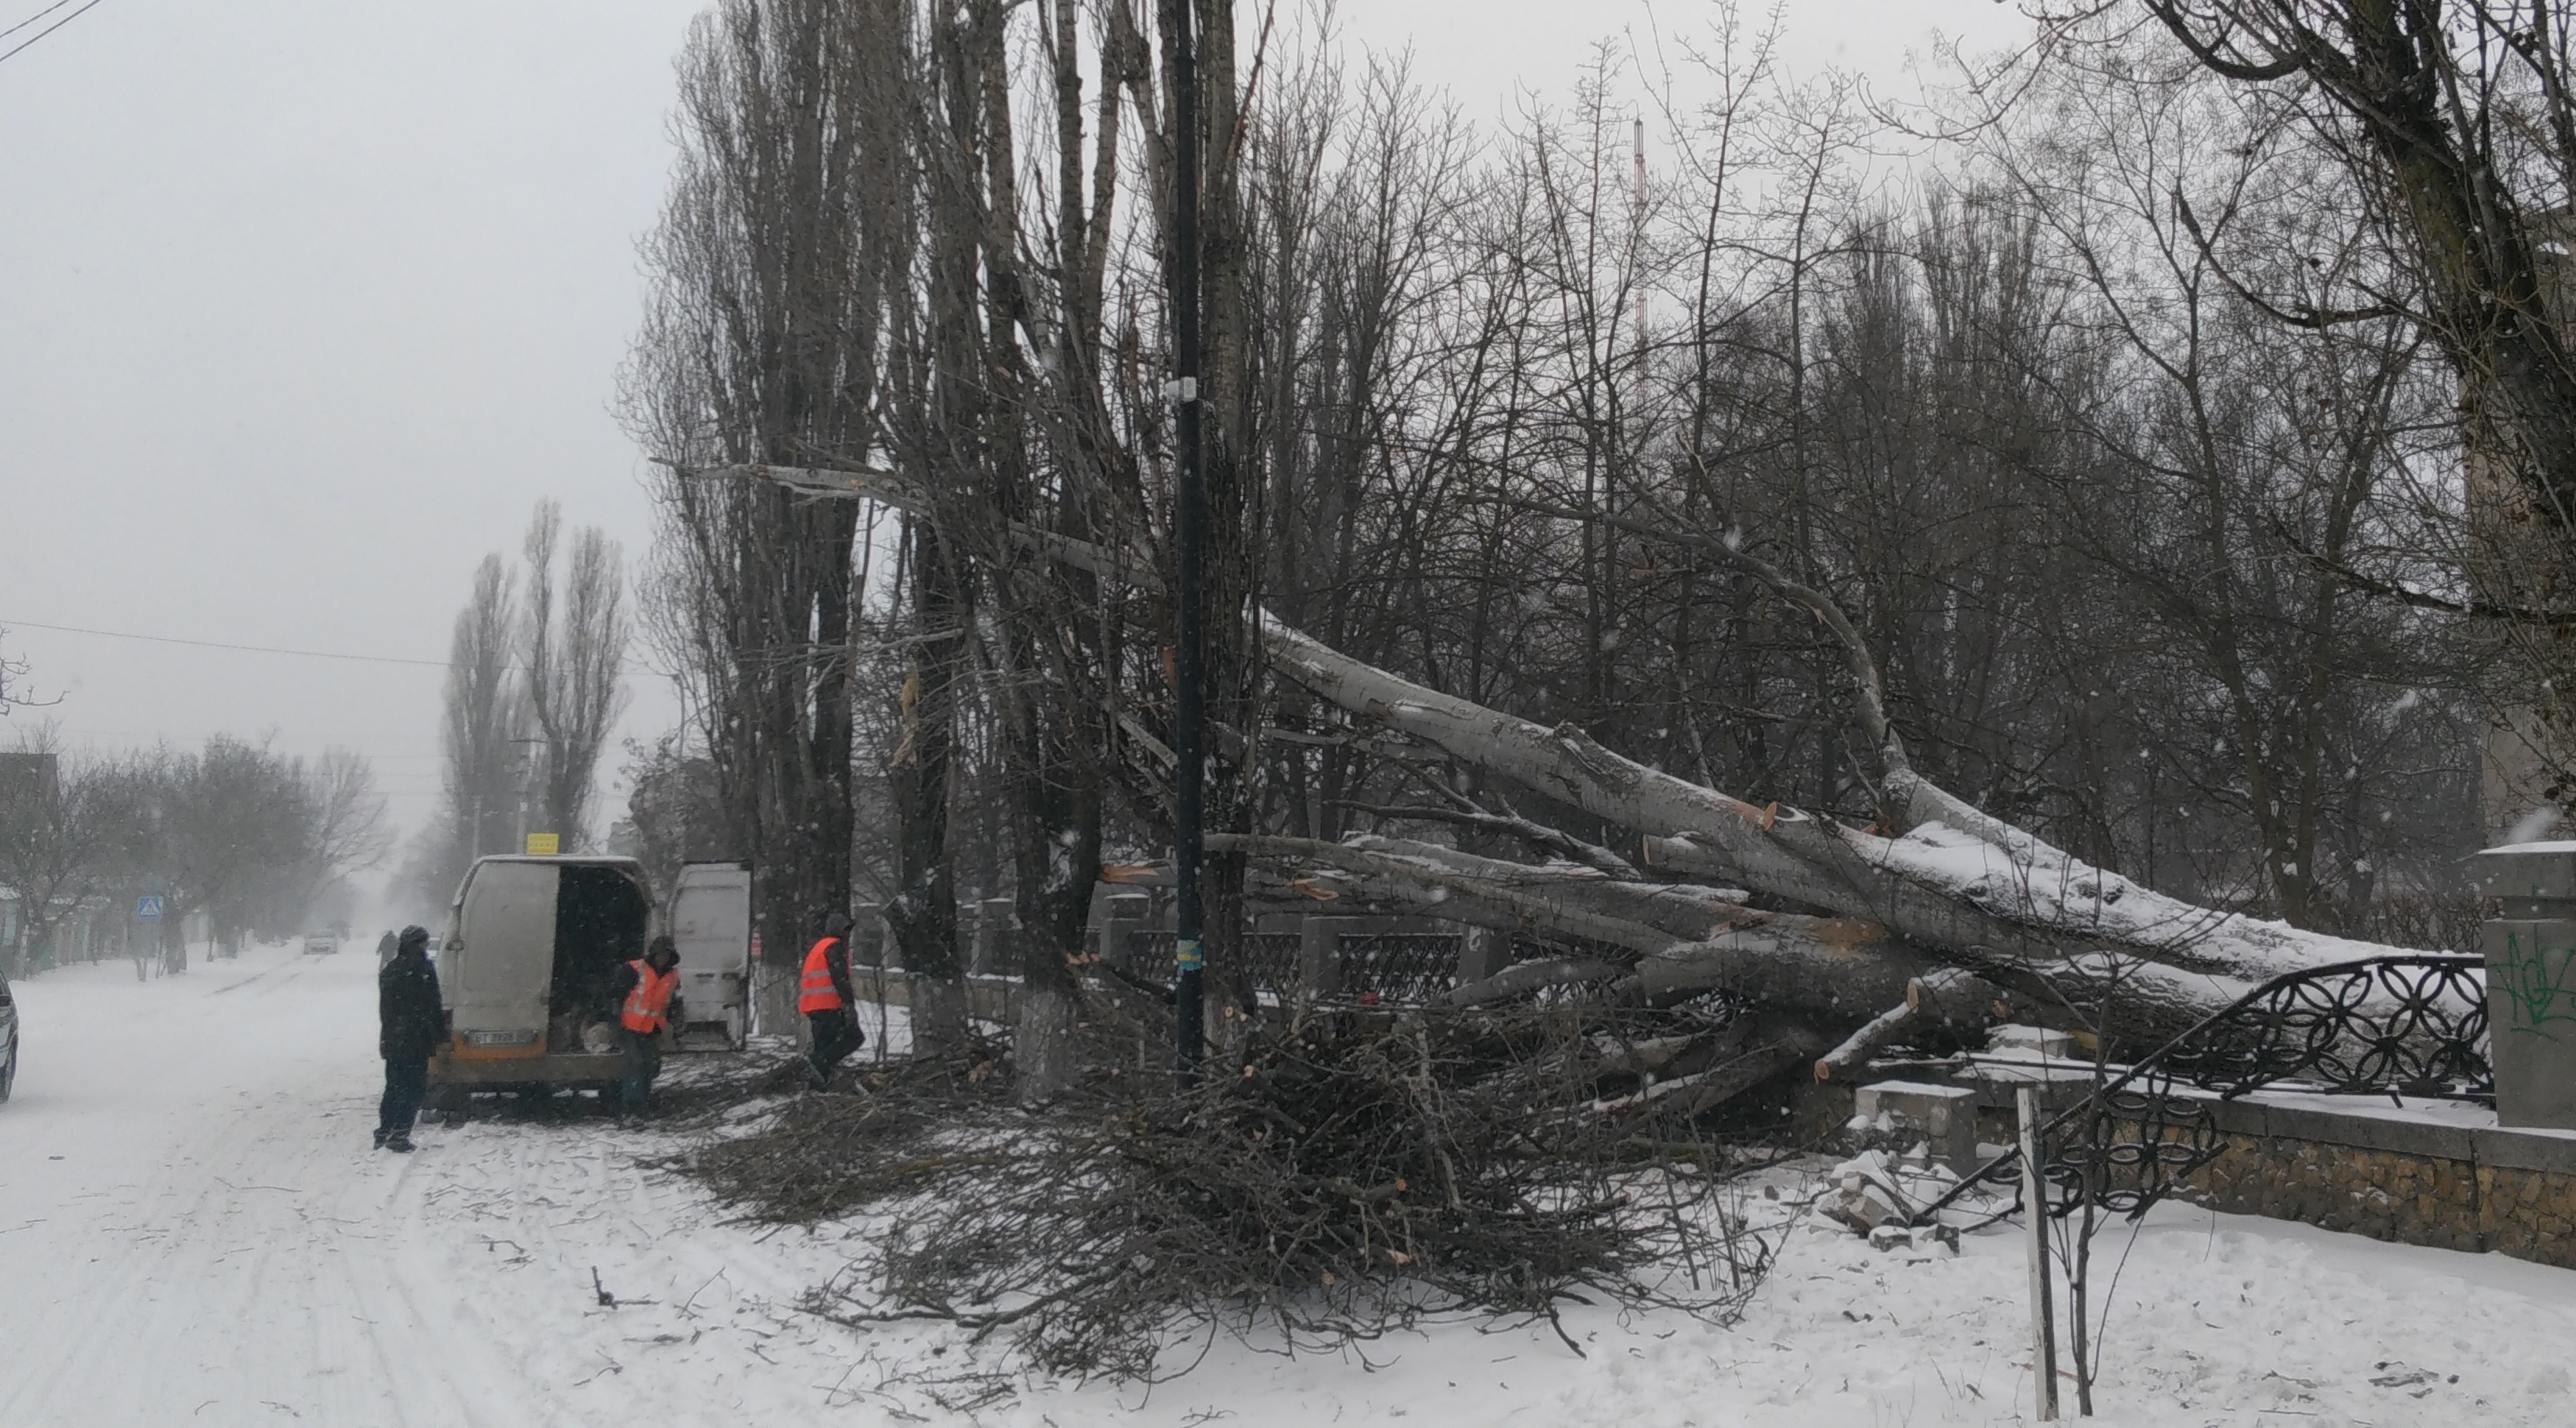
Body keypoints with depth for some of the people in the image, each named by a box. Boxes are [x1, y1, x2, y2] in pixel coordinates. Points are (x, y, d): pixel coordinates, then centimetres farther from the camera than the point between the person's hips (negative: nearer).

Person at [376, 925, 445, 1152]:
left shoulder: (388, 971, 12)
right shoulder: (423, 969, -10)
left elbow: (384, 1008, 17)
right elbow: (432, 1008, -11)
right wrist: (440, 1035, -4)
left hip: (391, 1041, 7)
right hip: (416, 1041, -7)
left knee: (393, 1087, 16)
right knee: (413, 1088, -3)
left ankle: (383, 1133, 15)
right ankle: (399, 1136, -9)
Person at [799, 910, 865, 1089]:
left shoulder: (815, 947, 27)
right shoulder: (835, 946, -3)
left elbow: (801, 980, 30)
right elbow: (840, 977, -15)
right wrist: (849, 1004, -20)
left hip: (810, 1005, 10)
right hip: (828, 1005, -10)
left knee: (823, 1043, 13)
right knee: (854, 1037, -10)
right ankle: (818, 1061, -23)